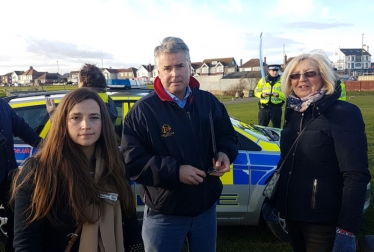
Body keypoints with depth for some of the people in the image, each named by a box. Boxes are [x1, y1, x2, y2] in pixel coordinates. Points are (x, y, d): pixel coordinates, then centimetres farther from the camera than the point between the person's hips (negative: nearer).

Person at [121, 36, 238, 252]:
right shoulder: (143, 111, -13)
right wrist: (174, 171, -26)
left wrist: (225, 153, -11)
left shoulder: (209, 102, 0)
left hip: (206, 208, 4)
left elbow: (228, 136, 12)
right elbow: (132, 161, -16)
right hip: (164, 214, -3)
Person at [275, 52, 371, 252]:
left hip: (323, 219, -6)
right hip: (292, 212, 7)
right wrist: (276, 199, 17)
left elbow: (356, 175, -21)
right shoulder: (293, 112, 4)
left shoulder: (344, 113, -16)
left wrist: (347, 229, -26)